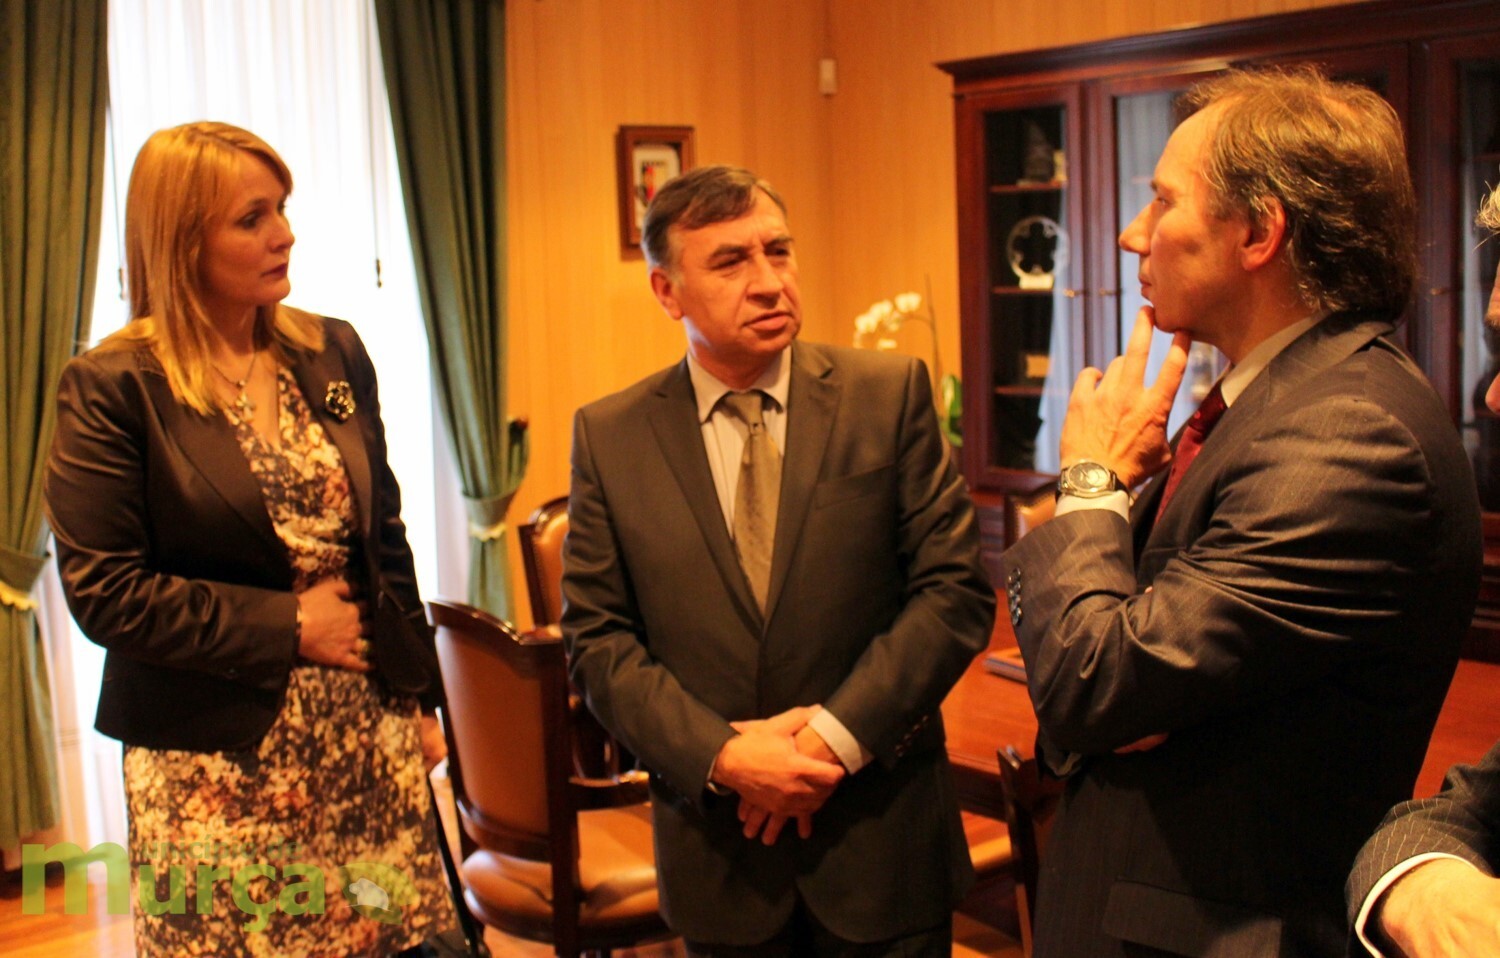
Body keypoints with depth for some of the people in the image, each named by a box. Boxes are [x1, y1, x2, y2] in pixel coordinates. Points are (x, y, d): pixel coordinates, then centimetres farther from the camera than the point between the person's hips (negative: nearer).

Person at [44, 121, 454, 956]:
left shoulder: (336, 353, 7)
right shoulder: (112, 387, -7)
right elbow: (103, 591, -11)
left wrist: (419, 697, 11)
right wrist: (287, 626, -12)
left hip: (369, 737, 4)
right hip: (219, 762, -4)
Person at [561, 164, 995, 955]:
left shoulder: (889, 394, -5)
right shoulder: (608, 437, -2)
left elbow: (956, 588, -7)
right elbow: (597, 640, -3)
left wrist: (835, 735, -15)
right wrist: (720, 757, -15)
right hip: (718, 847, 1)